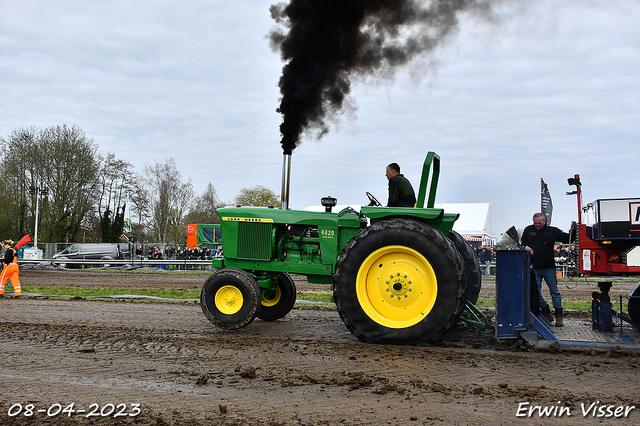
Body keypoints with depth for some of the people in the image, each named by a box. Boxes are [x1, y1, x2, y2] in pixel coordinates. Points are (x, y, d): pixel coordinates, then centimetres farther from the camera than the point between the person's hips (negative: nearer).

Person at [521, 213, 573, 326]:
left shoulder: (552, 231, 2)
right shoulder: (528, 230, 8)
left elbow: (567, 238, -1)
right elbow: (523, 242, 20)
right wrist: (526, 247, -2)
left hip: (549, 267, -2)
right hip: (534, 268, 2)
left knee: (555, 292, 0)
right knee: (536, 292, 1)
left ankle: (559, 317, 6)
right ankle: (547, 314, 16)